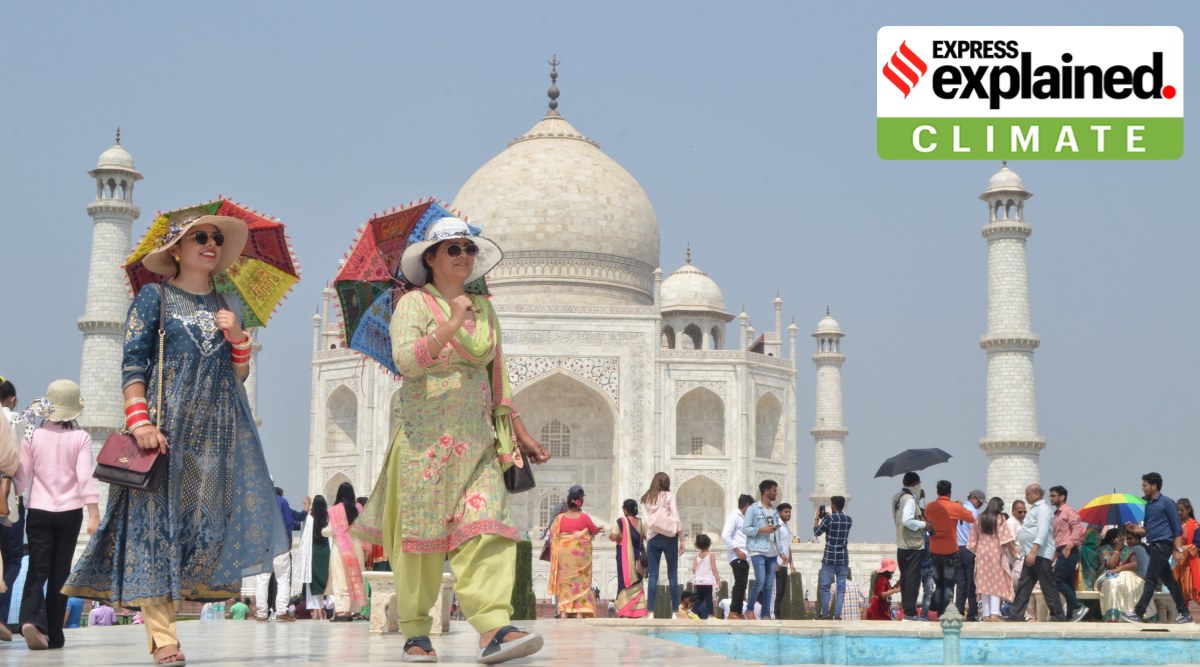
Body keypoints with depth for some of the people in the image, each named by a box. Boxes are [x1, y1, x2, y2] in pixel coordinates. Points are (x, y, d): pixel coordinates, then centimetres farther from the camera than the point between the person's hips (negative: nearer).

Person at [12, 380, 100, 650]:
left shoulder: (33, 437, -1)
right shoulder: (80, 437, -4)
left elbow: (21, 478, 1)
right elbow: (85, 477, -10)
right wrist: (94, 515, -11)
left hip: (39, 511, 0)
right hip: (70, 511, 0)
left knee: (37, 569, 1)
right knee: (60, 571, 8)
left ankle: (30, 618, -24)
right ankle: (54, 634, 9)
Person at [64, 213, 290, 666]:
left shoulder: (226, 306, 19)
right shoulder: (154, 298, 5)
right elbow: (133, 364, -3)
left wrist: (237, 336, 0)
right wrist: (138, 420, -16)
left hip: (217, 428, 5)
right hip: (167, 422, -5)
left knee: (204, 517, -4)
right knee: (158, 518, -10)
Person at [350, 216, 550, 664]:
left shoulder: (484, 310, 17)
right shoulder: (414, 304, 0)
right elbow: (406, 361, -17)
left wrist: (519, 433, 18)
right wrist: (452, 323, -19)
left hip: (477, 440, 4)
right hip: (425, 438, -4)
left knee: (486, 528, -12)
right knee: (421, 532, 0)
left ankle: (493, 628, -22)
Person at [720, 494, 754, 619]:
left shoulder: (744, 518, 19)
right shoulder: (734, 516, -7)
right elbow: (725, 535, -17)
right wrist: (737, 550, -19)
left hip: (743, 557, 9)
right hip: (737, 556, -9)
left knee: (741, 585, 8)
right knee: (740, 584, -12)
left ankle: (738, 612, 11)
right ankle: (732, 612, -11)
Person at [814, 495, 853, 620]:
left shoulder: (828, 519, -10)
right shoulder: (849, 520, 5)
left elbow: (816, 533, 1)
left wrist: (817, 518, 11)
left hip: (829, 558, -4)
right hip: (843, 558, 4)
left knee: (825, 587, 4)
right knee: (841, 588, 3)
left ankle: (825, 615, 3)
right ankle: (837, 615, -1)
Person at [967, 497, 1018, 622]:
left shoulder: (979, 519, 8)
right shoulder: (999, 518, -5)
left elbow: (973, 541, 9)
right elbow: (1005, 538, -11)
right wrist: (1013, 551, -3)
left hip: (982, 553, 4)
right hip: (996, 552, -4)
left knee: (984, 583, 7)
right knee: (997, 583, -2)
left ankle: (986, 614, 5)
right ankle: (994, 614, -12)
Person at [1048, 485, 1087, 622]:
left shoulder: (1068, 511, -4)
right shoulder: (1057, 514, 22)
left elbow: (1078, 528, -16)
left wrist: (1069, 546, -22)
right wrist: (1055, 556, 20)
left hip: (1068, 552, -9)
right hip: (1062, 552, 9)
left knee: (1057, 580, -16)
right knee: (1067, 583, 6)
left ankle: (1078, 607, -15)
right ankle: (1071, 614, 6)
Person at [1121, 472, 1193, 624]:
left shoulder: (1167, 503, -6)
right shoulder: (1148, 505, 17)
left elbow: (1177, 528, -8)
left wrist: (1178, 549, -15)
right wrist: (1134, 529, 2)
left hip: (1162, 545, -8)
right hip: (1154, 546, 8)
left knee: (1151, 580, -11)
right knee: (1169, 581, 9)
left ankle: (1138, 614, -14)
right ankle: (1184, 614, 12)